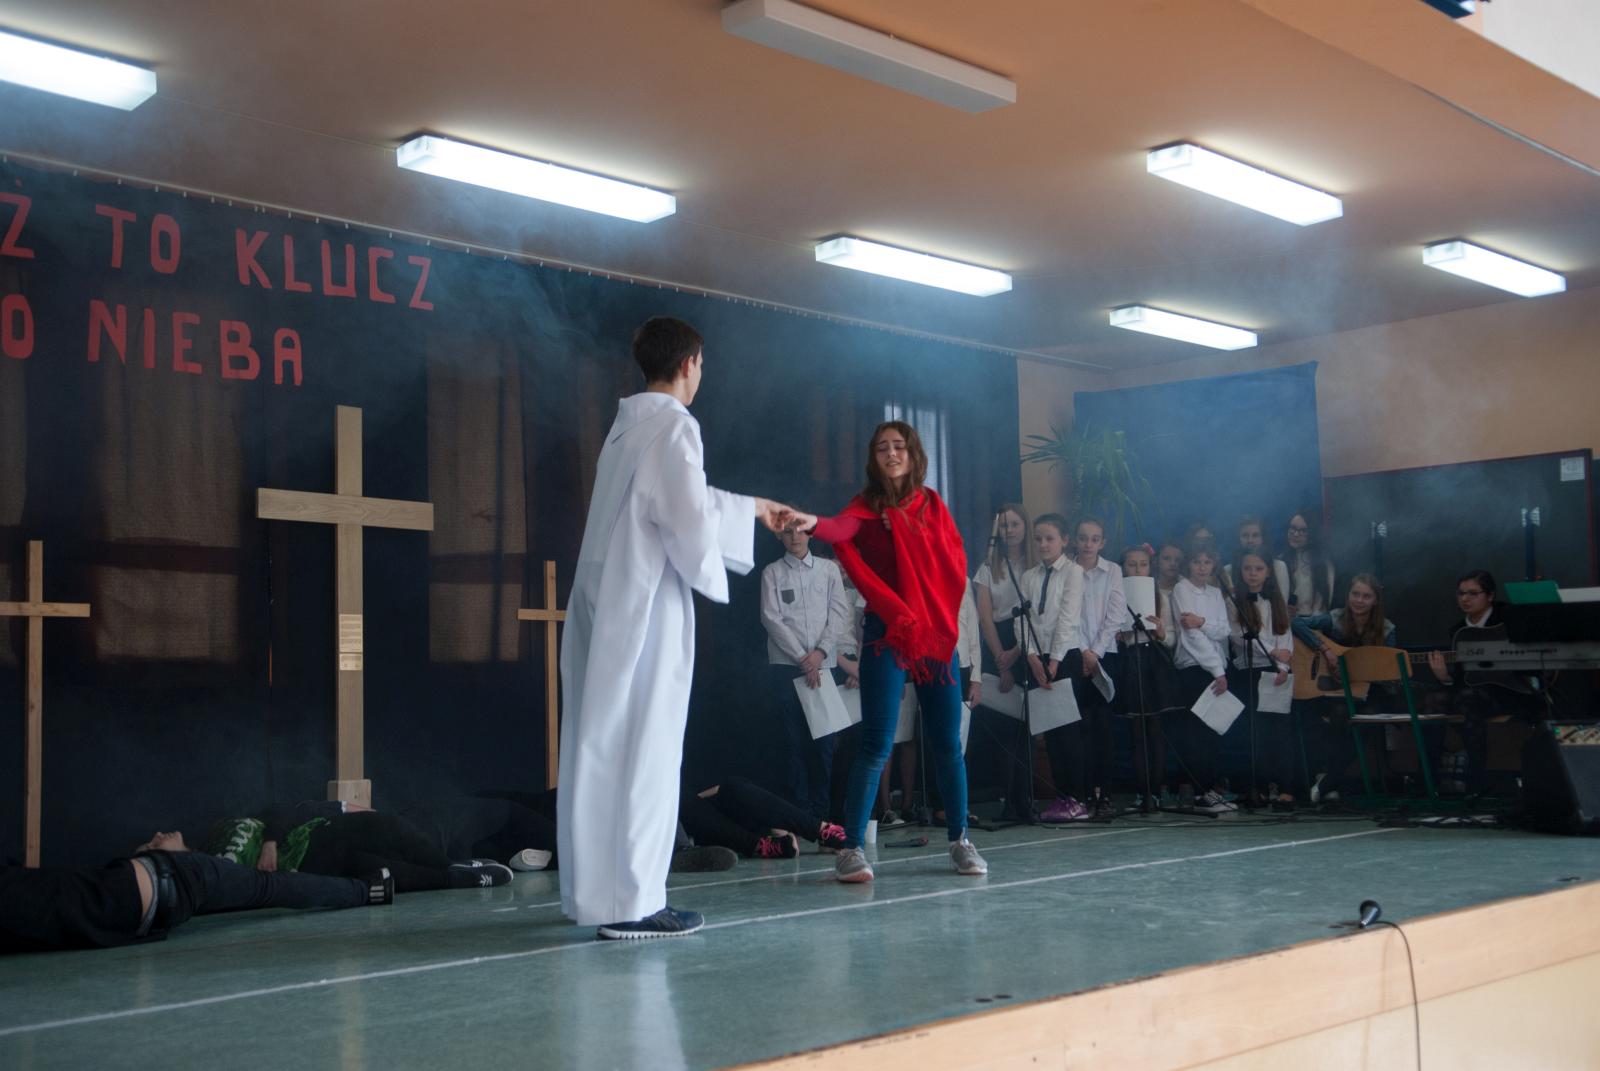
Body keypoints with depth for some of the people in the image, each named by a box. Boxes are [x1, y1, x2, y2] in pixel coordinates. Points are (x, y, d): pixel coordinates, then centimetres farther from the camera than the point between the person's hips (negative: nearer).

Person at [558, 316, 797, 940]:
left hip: (601, 604, 9)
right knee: (642, 748, -6)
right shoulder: (674, 425, -9)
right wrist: (708, 574, 2)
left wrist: (753, 509, 38)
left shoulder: (629, 424, 19)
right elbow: (689, 517, -16)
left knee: (596, 747, 11)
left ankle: (591, 890, 19)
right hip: (645, 605, -9)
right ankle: (630, 902, -4)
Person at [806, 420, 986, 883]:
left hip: (937, 631, 3)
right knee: (877, 743, -10)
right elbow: (842, 529, -22)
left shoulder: (932, 503, 11)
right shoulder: (867, 505, 1)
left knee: (947, 741, 6)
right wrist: (813, 524, -43)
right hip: (886, 633, -3)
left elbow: (956, 564, 11)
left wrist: (942, 612, -2)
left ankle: (959, 841, 18)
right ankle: (852, 848, -6)